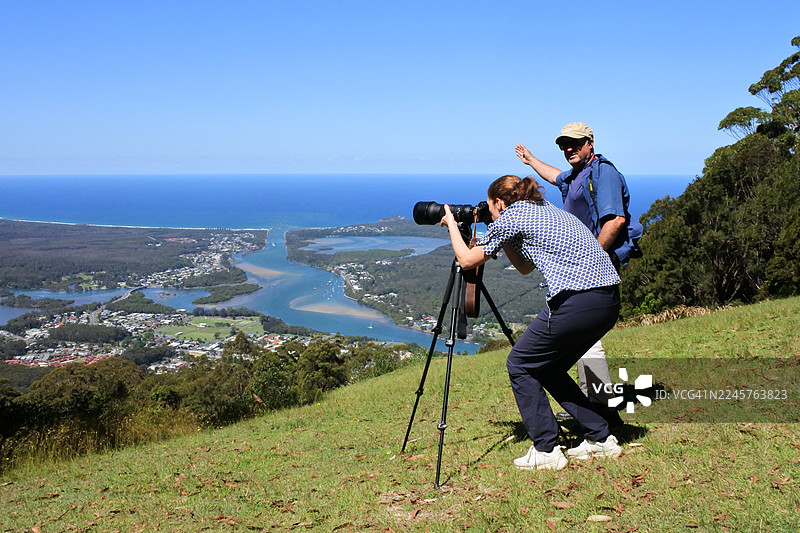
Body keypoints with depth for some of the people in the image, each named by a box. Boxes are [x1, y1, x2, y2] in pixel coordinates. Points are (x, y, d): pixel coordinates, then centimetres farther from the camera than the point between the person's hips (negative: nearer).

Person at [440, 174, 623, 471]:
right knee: (549, 368, 22)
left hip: (577, 301, -9)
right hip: (609, 300, 9)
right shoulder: (547, 211, 26)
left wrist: (451, 223, 24)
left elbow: (467, 260, 10)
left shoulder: (510, 217, 1)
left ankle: (546, 451, 9)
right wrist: (502, 237, 32)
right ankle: (600, 439, 23)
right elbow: (525, 267, 34)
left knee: (520, 366, 8)